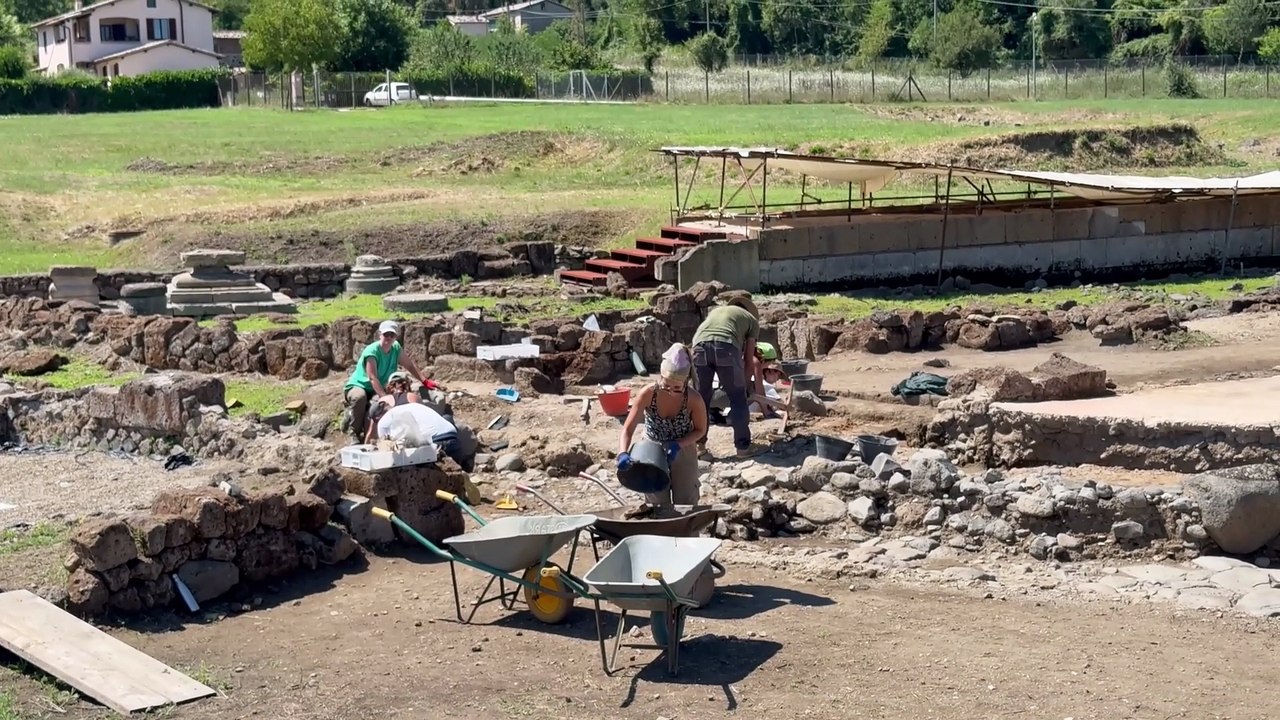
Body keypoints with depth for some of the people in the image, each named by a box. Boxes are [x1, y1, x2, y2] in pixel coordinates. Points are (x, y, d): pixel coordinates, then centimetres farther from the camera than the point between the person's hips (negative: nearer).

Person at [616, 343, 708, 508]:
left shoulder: (694, 399, -27)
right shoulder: (648, 394, -27)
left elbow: (700, 430, -9)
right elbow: (628, 429, -23)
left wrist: (678, 445, -25)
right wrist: (623, 453, -42)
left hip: (683, 453, 0)